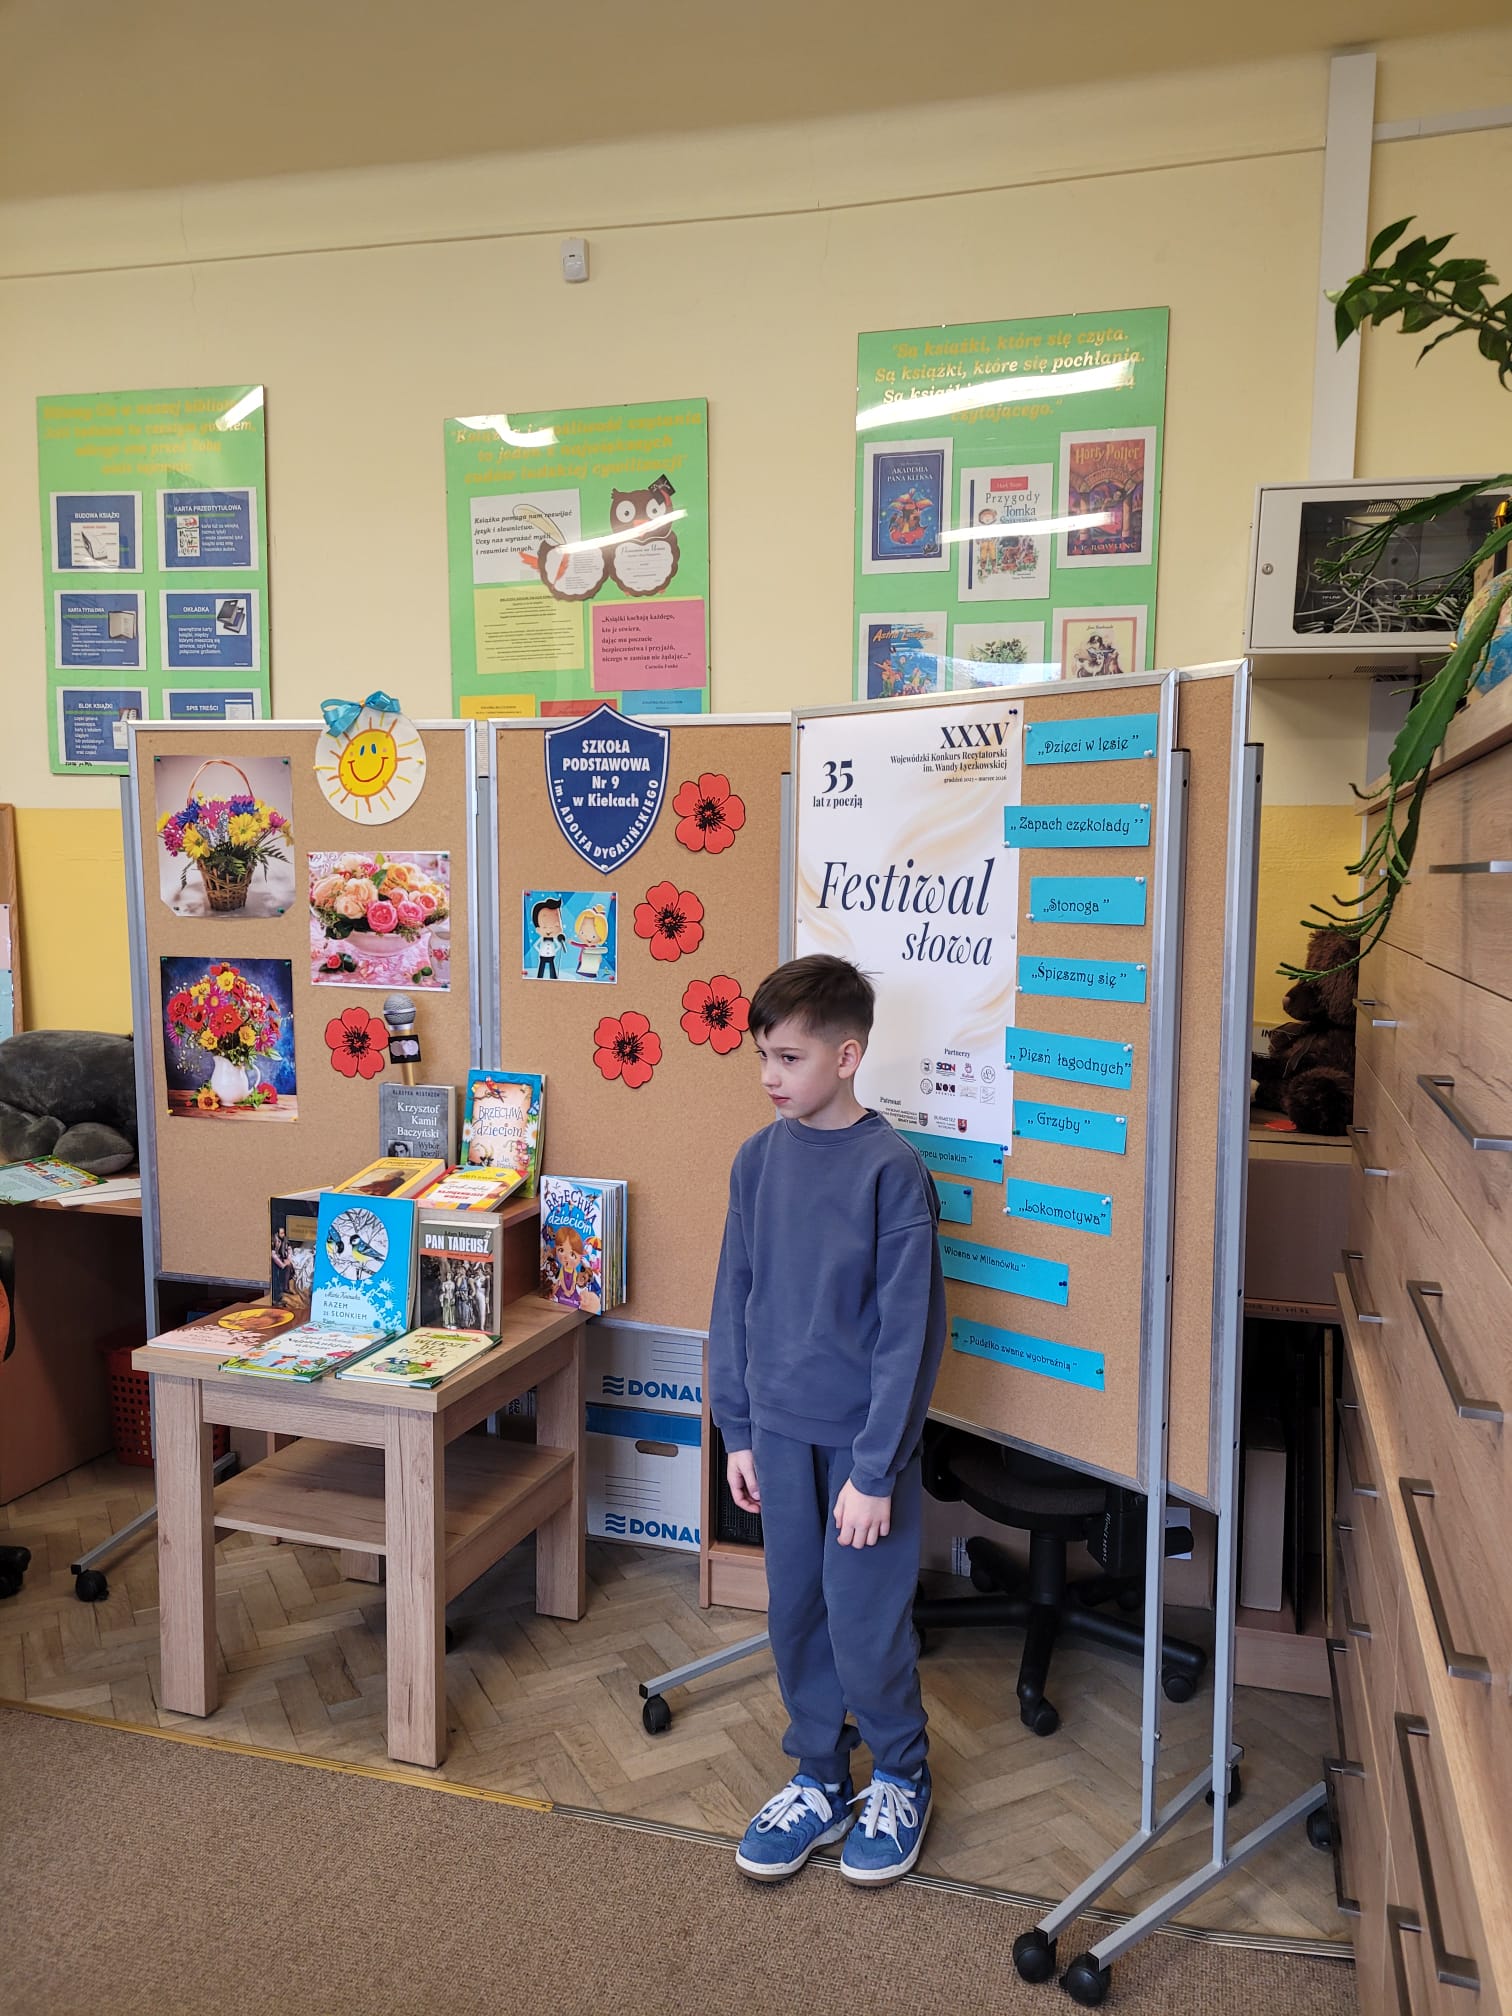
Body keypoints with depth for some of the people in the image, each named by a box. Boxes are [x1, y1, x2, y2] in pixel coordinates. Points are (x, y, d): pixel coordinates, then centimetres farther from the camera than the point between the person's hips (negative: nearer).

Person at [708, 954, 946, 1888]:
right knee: (796, 1614, 15)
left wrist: (876, 1469, -14)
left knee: (866, 1624, 5)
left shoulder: (893, 1170, -15)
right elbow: (735, 1302, 7)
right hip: (779, 1427, 5)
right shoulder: (758, 1159, 0)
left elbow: (909, 1330, -14)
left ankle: (901, 1780, 32)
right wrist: (738, 1431, 7)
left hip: (864, 1437, -5)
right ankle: (819, 1780, 36)